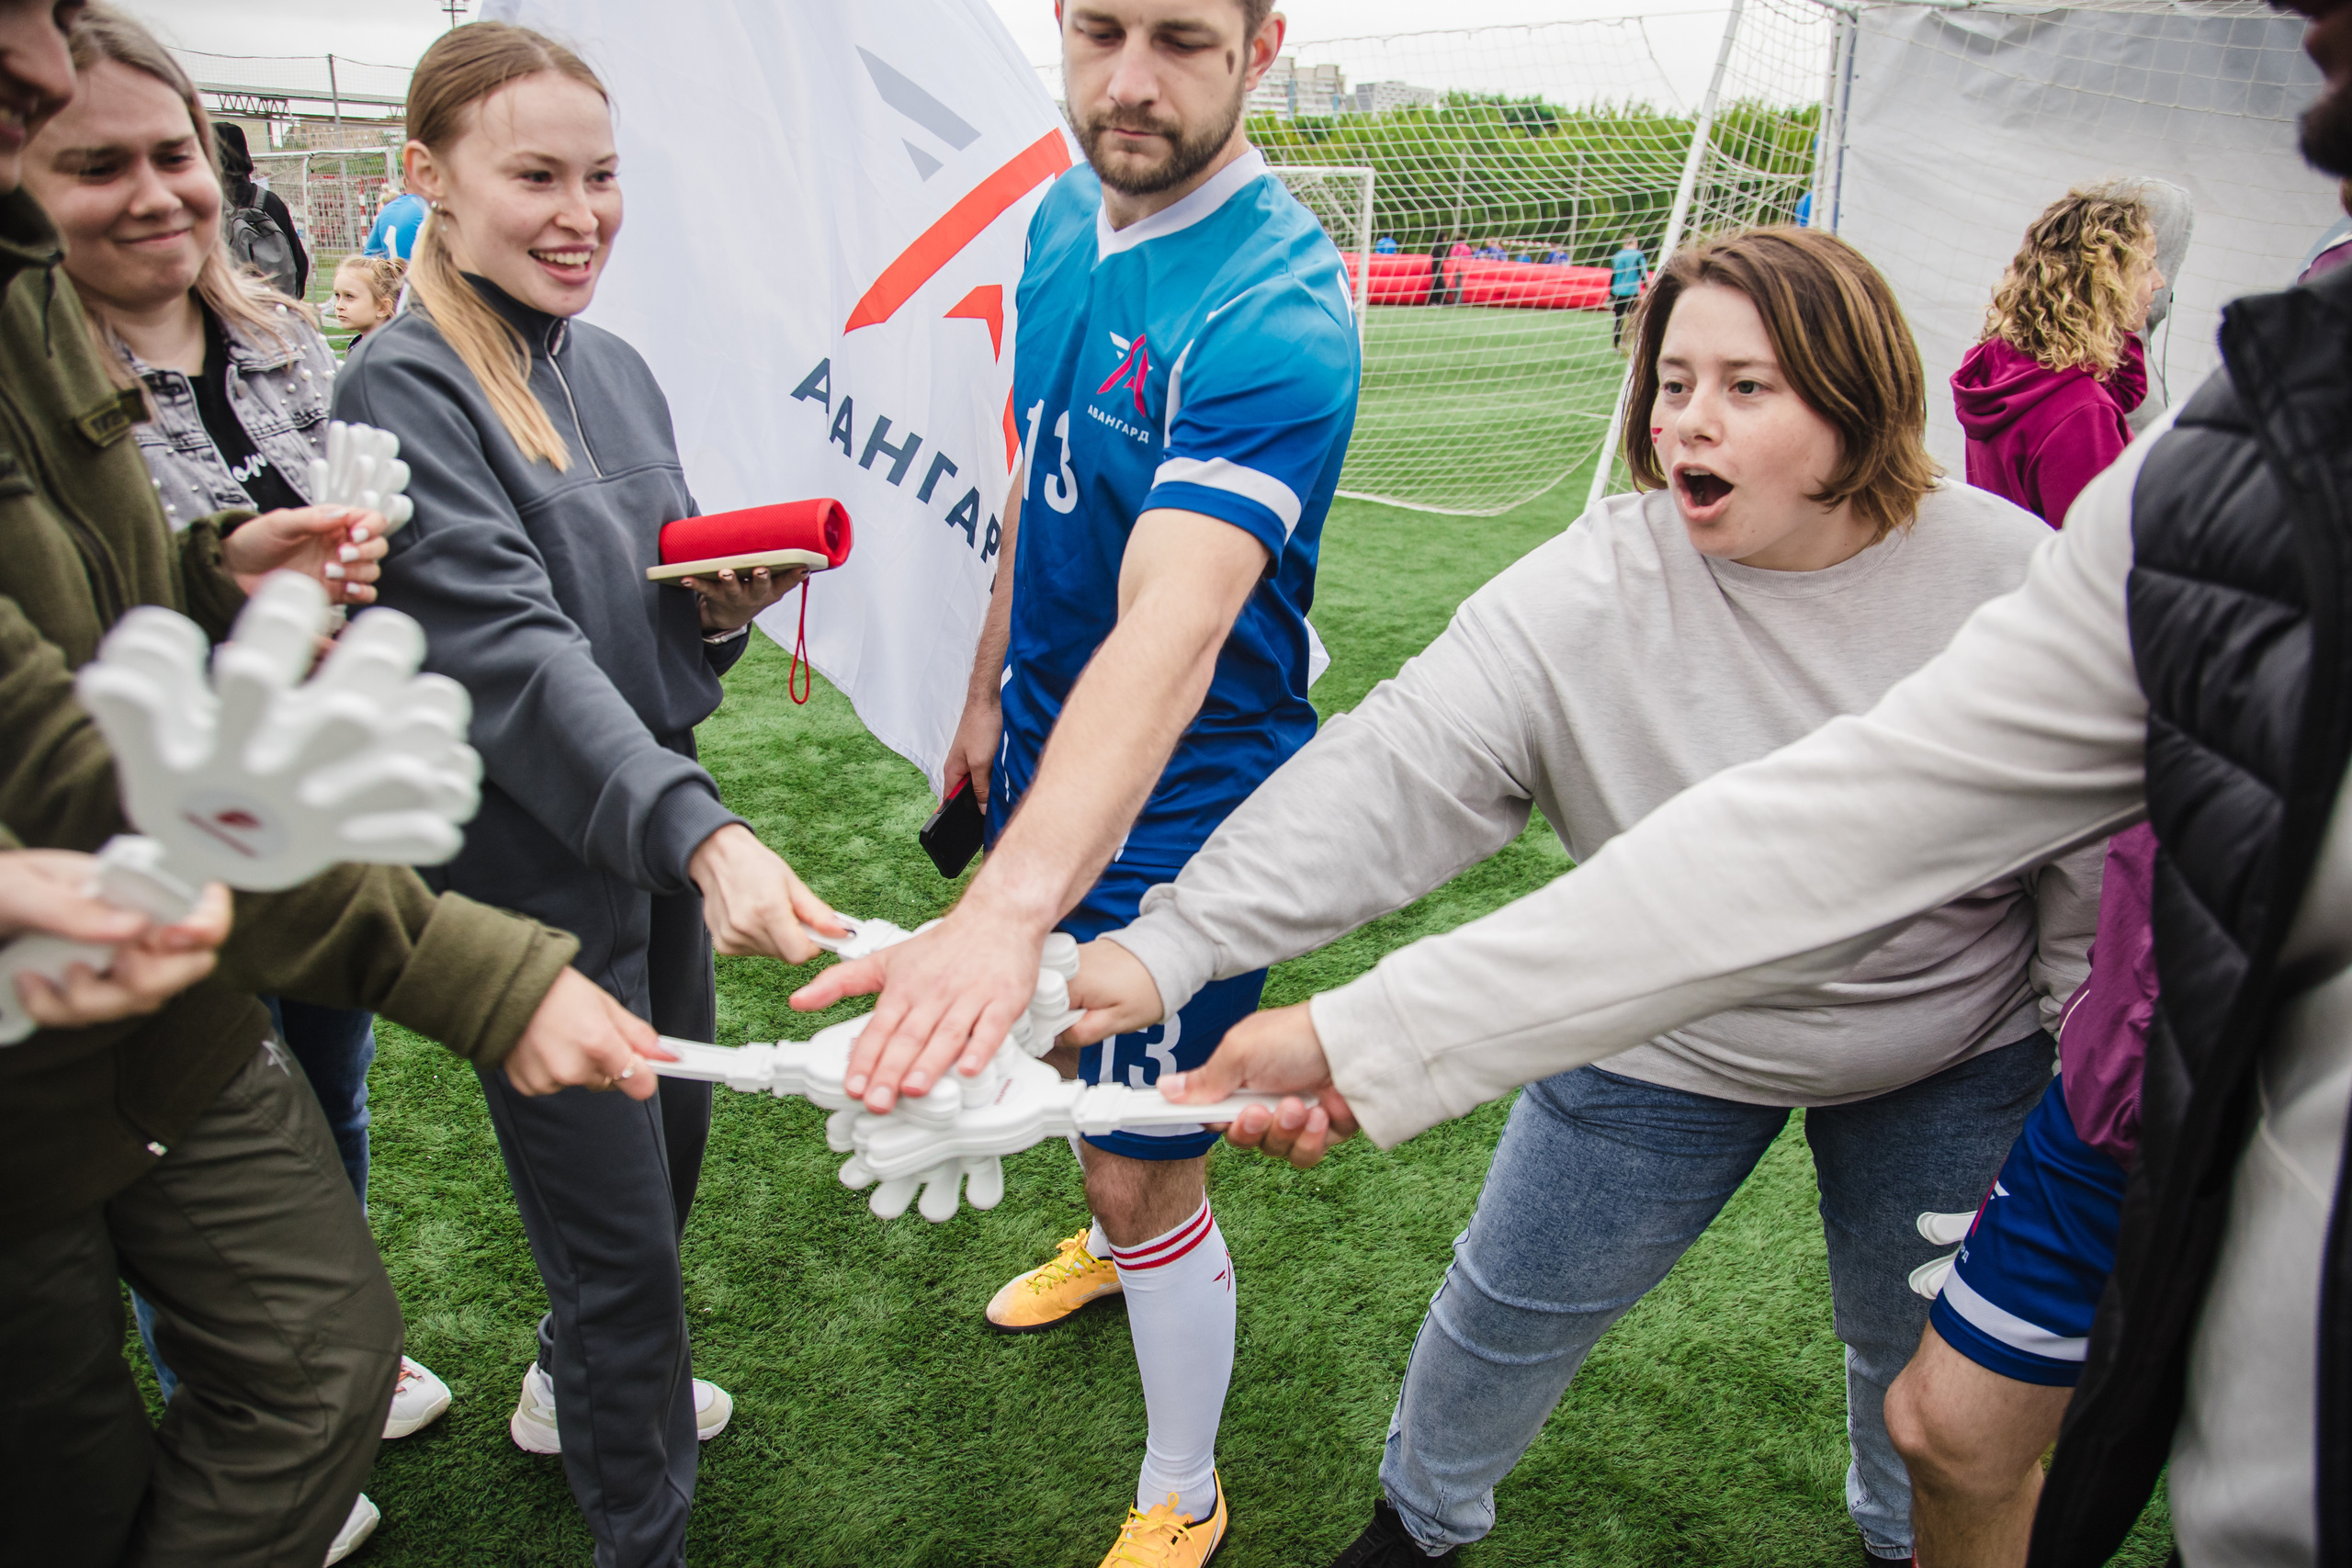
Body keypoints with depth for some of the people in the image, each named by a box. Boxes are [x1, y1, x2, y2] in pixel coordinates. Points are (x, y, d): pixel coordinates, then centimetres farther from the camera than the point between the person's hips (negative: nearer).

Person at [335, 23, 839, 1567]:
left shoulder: (614, 367, 6)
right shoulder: (403, 392, -16)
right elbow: (509, 651, -28)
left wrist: (727, 602, -8)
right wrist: (701, 832, -40)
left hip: (663, 836, 8)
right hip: (530, 874, -7)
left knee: (671, 1138, 24)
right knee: (621, 1223, 4)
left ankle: (579, 1382, 52)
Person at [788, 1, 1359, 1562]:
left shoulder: (1275, 310, -28)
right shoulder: (1062, 221, -1)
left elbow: (1173, 625, -43)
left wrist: (1010, 908, -55)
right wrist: (991, 695, 17)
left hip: (1181, 797, -8)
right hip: (1049, 749, 8)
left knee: (1145, 1162, 4)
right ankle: (1114, 1239, 62)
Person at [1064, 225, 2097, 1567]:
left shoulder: (2015, 577, -17)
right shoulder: (1584, 599, -24)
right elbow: (1391, 775, -33)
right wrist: (1171, 943, -45)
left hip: (1959, 1062, 2)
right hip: (1671, 1047, -1)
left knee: (1928, 1350, 23)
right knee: (1512, 1313, 12)